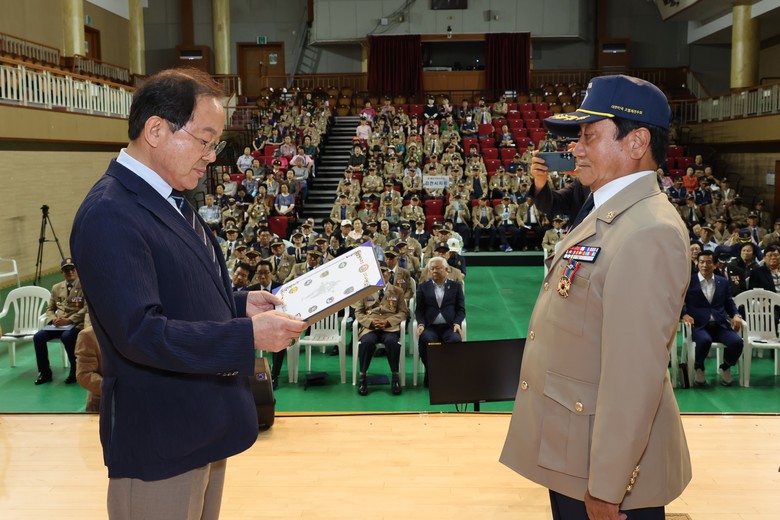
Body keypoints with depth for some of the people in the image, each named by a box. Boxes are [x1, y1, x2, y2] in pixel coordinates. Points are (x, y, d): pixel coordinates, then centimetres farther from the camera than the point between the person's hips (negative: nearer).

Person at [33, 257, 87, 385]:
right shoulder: (56, 288, 18)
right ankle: (44, 372, -5)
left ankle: (76, 371, -15)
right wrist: (53, 319, -5)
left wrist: (69, 320, -19)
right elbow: (50, 309, 19)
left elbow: (87, 308, -10)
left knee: (66, 337, -36)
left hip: (77, 324, -5)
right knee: (38, 336, -20)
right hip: (58, 324, 6)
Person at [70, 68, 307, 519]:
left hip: (204, 424, 9)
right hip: (160, 442, -9)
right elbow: (139, 331, -28)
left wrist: (241, 303, 3)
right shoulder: (110, 216, -22)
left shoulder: (171, 201, 9)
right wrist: (249, 335, -27)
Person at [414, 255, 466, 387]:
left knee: (455, 340, -34)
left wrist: (457, 323, -7)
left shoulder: (456, 286, 16)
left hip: (449, 326, 0)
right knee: (426, 340, -34)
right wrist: (421, 324, -7)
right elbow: (419, 310, 11)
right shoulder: (423, 287, 17)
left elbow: (461, 309, 11)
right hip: (430, 327, 0)